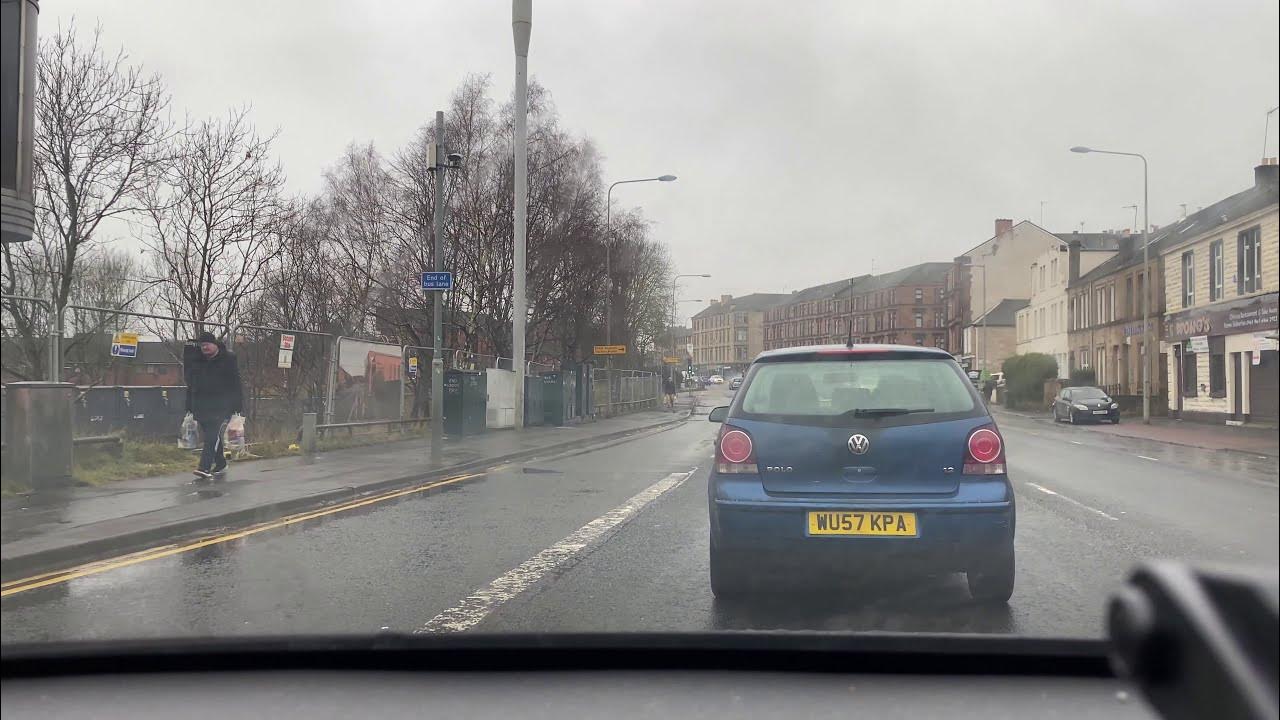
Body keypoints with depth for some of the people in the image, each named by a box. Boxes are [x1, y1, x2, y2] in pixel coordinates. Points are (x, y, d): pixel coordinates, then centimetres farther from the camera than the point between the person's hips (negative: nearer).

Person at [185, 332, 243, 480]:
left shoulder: (228, 359, -1)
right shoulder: (195, 362, 14)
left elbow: (235, 384, -3)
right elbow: (190, 386, 19)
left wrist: (237, 405, -9)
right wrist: (189, 407, 16)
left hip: (221, 406, -6)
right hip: (201, 406, 6)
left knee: (212, 436, -15)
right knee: (211, 436, 13)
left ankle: (205, 468, -24)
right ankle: (220, 463, 27)